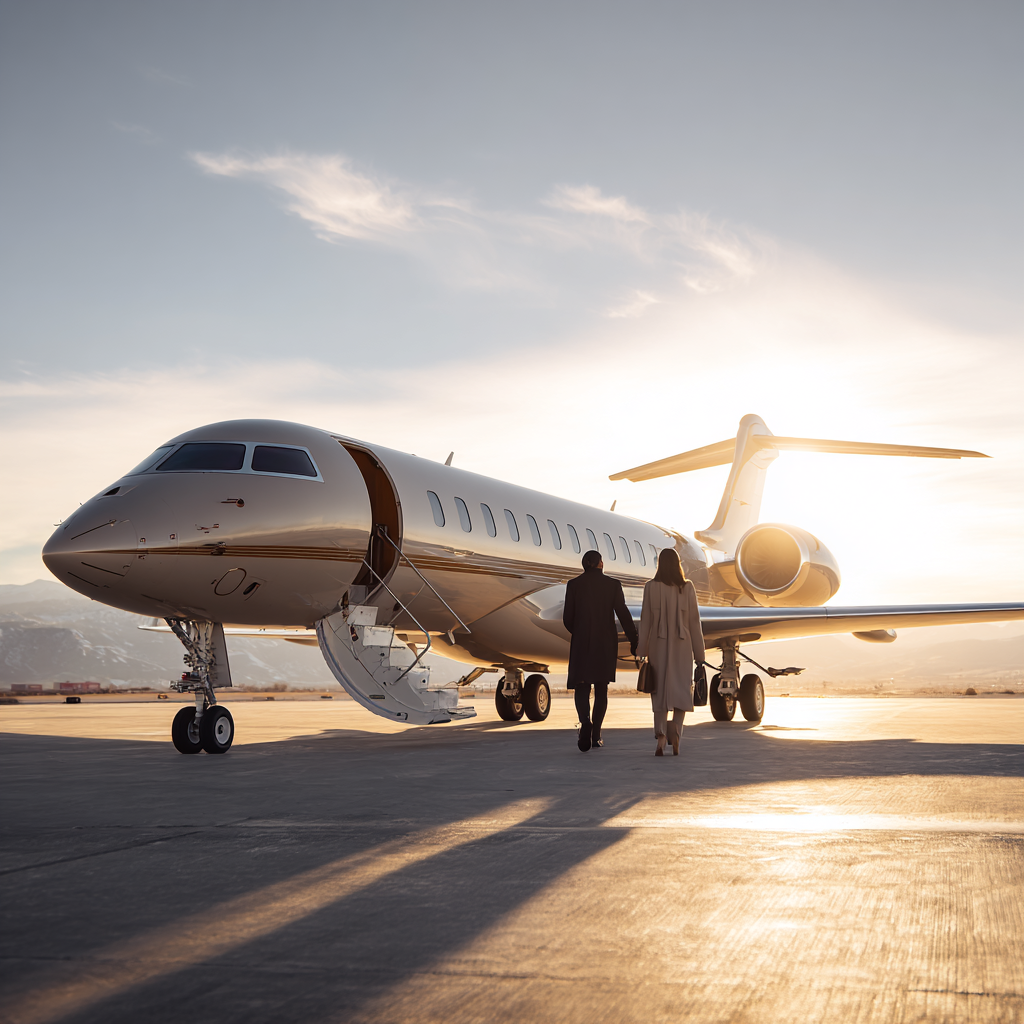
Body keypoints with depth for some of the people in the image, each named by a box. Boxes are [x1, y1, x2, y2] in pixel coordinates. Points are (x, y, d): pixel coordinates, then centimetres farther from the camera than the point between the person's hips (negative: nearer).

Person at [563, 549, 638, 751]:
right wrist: (634, 641, -2)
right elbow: (623, 614, -7)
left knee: (581, 686, 3)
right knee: (601, 688, 12)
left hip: (581, 644, -1)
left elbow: (567, 619, 0)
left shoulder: (574, 584, -2)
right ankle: (595, 735, 12)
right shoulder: (612, 584, -2)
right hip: (606, 643, 1)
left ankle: (585, 721, -25)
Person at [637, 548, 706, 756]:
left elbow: (645, 620, -4)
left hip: (658, 645, 0)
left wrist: (641, 651, 1)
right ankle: (675, 730, -16)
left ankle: (660, 740, -4)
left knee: (660, 692, 7)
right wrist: (699, 652, 6)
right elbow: (694, 621, -1)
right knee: (682, 691, 9)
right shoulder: (687, 587, -2)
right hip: (682, 646, 0)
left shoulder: (651, 587, -4)